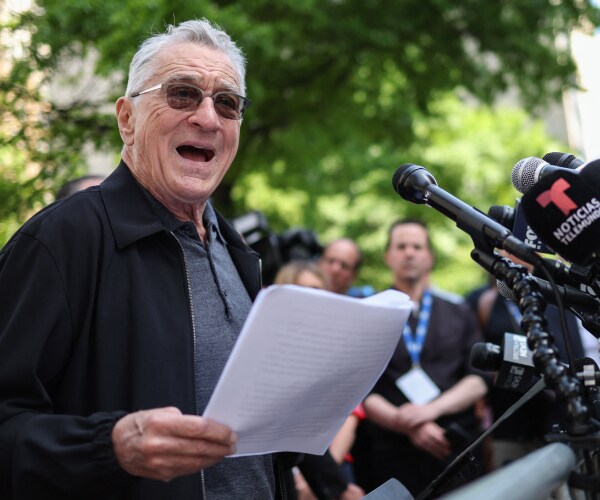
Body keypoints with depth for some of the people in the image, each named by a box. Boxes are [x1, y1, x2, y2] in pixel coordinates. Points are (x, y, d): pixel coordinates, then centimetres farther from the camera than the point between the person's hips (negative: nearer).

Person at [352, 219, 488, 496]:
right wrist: (408, 425, -14)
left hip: (455, 446, 1)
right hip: (392, 454, -1)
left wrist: (432, 409, -11)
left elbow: (480, 380, 5)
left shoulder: (458, 312, 13)